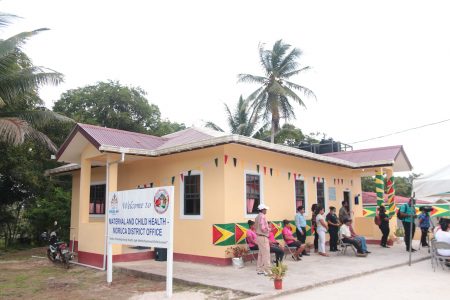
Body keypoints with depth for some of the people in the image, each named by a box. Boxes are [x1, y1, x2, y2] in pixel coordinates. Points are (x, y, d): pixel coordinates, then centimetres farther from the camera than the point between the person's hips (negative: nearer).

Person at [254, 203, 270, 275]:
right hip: (263, 237, -10)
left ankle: (259, 270, 20)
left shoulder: (257, 217, 13)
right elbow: (263, 228, -24)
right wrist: (269, 229, -6)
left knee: (260, 254, 15)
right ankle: (267, 270, -1)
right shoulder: (262, 216, -17)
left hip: (258, 236, 10)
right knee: (266, 254, -4)